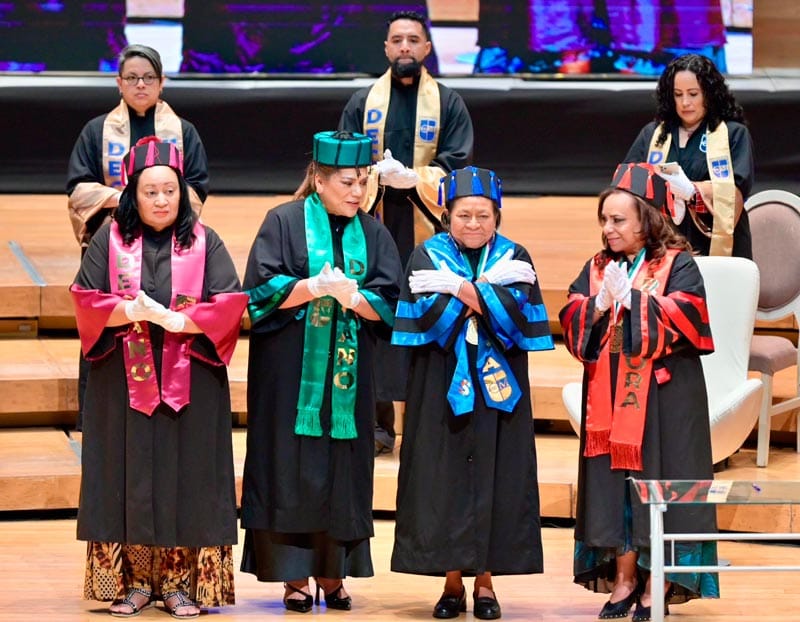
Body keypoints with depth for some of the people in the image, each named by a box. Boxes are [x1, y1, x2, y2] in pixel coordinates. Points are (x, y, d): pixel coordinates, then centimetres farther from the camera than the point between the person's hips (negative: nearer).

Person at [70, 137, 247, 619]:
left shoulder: (205, 242, 5)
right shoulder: (110, 240, 5)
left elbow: (231, 303, -5)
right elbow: (86, 300, -2)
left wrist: (175, 319, -16)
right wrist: (131, 311, -18)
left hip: (189, 385, 0)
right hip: (125, 383, 0)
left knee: (186, 479, 0)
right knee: (130, 479, 0)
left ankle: (182, 582, 5)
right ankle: (133, 580, 6)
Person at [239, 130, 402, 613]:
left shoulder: (373, 234, 8)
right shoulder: (284, 222, -1)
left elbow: (389, 303, 1)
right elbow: (262, 288, -9)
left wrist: (350, 294, -17)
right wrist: (317, 287, -20)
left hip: (349, 376, 3)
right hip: (291, 373, -3)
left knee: (344, 476, 4)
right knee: (293, 473, -2)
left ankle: (333, 574, 12)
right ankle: (295, 578, 3)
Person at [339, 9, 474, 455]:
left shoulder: (449, 104, 7)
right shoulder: (363, 102, 11)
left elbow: (458, 164, 0)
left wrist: (413, 178, -17)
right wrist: (375, 172, -15)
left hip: (427, 229, -1)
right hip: (374, 224, 1)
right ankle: (378, 421, 2)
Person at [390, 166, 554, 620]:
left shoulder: (514, 258, 7)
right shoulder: (428, 257, 5)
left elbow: (522, 314, -11)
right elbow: (426, 316, -12)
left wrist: (465, 290, -14)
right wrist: (486, 295, -12)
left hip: (498, 390, 1)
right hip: (443, 390, -1)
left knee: (495, 478, 0)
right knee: (445, 480, -2)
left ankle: (484, 581, 7)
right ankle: (452, 579, 5)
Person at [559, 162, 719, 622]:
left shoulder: (677, 264, -3)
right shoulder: (598, 268, 12)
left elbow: (685, 316, -17)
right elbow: (572, 320, 4)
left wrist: (630, 298, -18)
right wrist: (599, 305, -15)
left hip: (662, 398, -5)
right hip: (609, 396, 5)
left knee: (655, 480, -3)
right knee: (612, 481, 4)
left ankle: (655, 585, 3)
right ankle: (623, 579, 11)